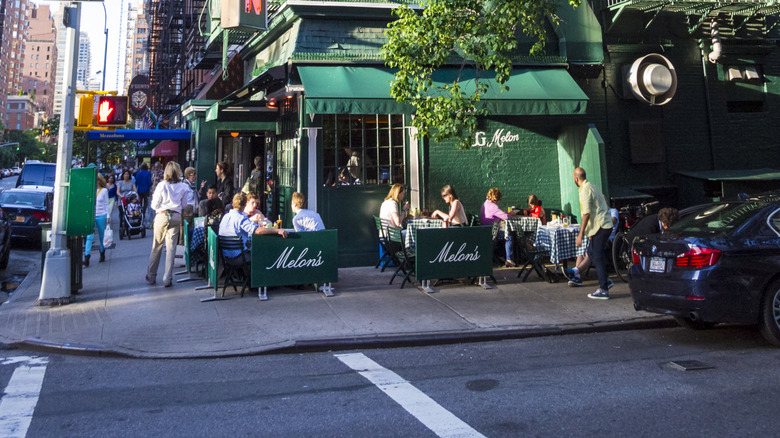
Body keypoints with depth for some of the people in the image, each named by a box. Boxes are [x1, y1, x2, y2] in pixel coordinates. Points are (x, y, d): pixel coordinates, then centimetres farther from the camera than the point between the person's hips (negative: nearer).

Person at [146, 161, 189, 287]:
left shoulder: (162, 185, -5)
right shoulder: (183, 187, 1)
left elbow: (154, 205, -1)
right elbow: (184, 205, 7)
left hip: (162, 216, -1)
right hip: (176, 217, 1)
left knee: (156, 247, 10)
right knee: (171, 248, 3)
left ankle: (151, 276, 22)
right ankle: (167, 279, 2)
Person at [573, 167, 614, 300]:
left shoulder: (585, 190, -15)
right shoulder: (592, 186, 16)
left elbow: (586, 213, -20)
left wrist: (580, 234, -18)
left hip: (600, 227, -10)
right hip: (605, 225, 10)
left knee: (597, 256, -6)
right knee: (591, 252, 18)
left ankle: (603, 290, -3)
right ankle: (606, 280, 22)